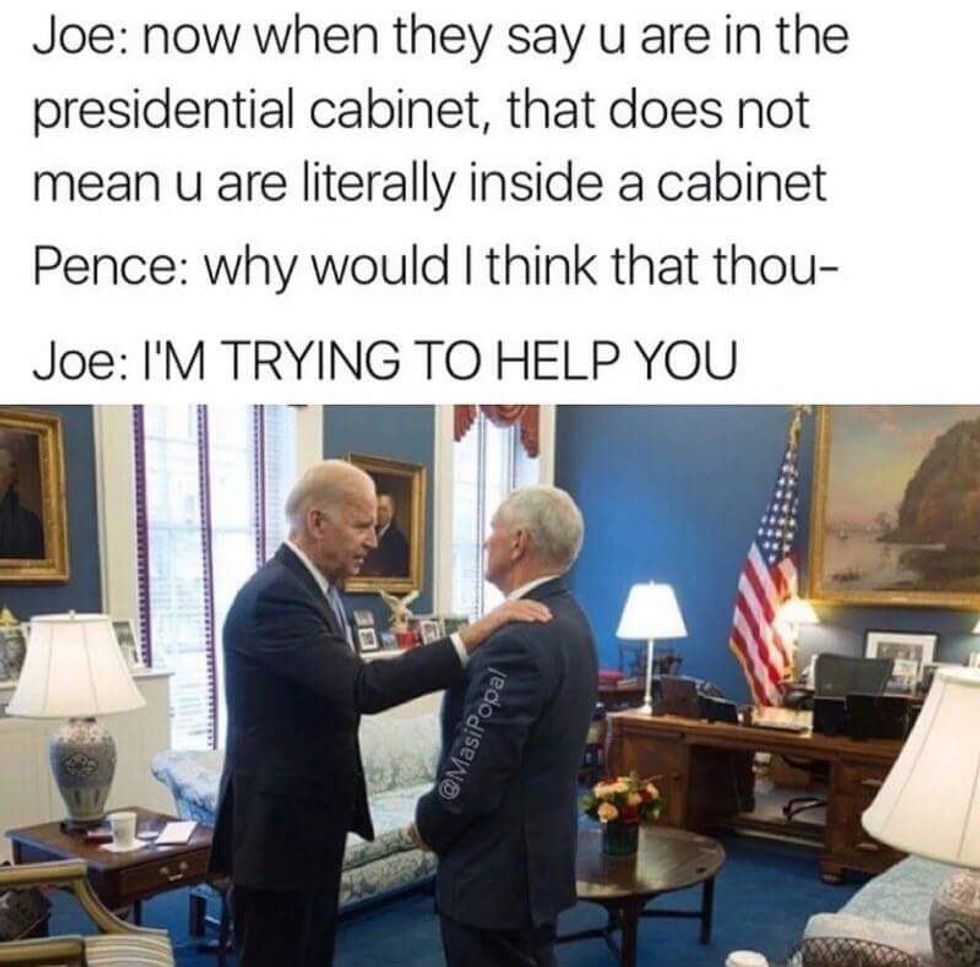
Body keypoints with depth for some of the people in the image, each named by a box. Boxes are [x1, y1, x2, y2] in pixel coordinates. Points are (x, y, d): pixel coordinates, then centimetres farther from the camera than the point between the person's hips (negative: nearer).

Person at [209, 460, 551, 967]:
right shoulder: (274, 595, -23)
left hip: (314, 820, 10)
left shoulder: (316, 587, 9)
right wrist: (473, 636, -34)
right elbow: (364, 688, -33)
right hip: (278, 824, -10)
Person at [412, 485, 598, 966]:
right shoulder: (567, 619, 5)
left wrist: (427, 824, -8)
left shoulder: (520, 640, -26)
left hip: (497, 870, -9)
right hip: (540, 854, 9)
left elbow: (474, 774, -24)